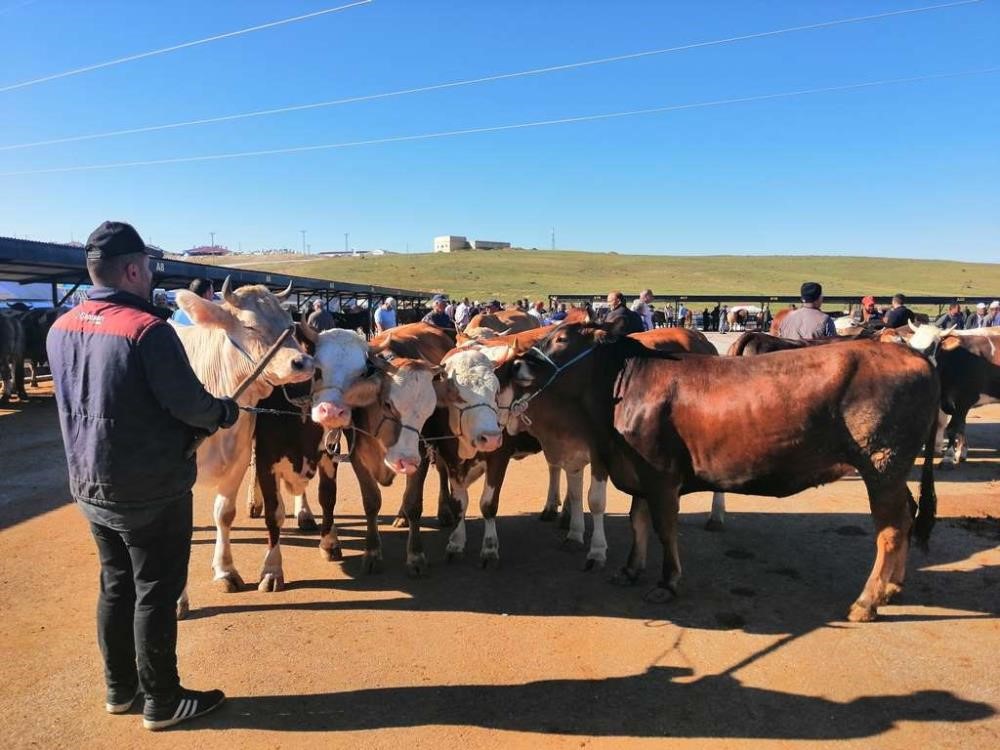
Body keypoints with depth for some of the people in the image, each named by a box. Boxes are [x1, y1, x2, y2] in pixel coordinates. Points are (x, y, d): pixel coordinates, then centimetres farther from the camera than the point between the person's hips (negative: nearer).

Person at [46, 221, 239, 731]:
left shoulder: (60, 331, 3)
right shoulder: (147, 329, -22)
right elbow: (190, 404, -21)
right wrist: (226, 412, 0)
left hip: (90, 486, 8)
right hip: (152, 489, -7)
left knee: (116, 585, 21)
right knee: (156, 593, 6)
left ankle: (119, 688, 35)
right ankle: (162, 701, 21)